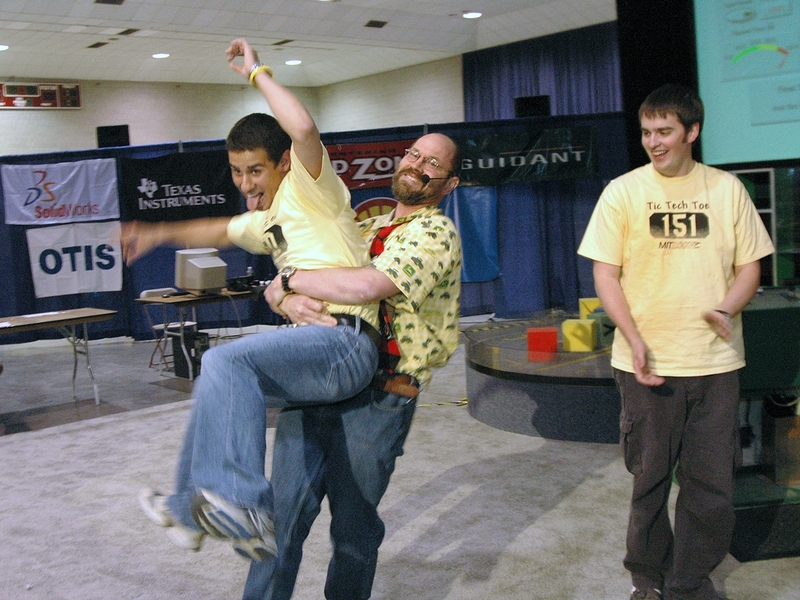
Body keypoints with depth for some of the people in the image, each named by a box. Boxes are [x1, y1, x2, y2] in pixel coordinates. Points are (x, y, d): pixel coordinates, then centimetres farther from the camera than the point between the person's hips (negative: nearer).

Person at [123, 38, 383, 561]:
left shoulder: (309, 191, -1)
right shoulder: (269, 221, 26)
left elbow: (304, 128, -22)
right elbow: (220, 230, 46)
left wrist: (258, 72, -8)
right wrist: (159, 234, 45)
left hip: (345, 344, -11)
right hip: (314, 350, 11)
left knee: (227, 361, -30)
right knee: (217, 386, 22)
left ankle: (245, 509, -38)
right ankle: (192, 508, 31)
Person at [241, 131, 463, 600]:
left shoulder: (437, 233, -2)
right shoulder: (363, 228, 20)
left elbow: (367, 285, -21)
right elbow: (276, 286, 17)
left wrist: (288, 277, -7)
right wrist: (287, 298, -8)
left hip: (376, 397, -5)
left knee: (354, 526, 8)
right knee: (284, 513, 2)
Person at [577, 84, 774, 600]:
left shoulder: (727, 188, 6)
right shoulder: (624, 191, 0)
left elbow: (749, 265, 9)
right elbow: (605, 272, -2)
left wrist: (727, 309, -12)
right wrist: (635, 341, -14)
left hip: (716, 363, 2)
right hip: (648, 363, -1)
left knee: (713, 486, 6)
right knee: (650, 480, 10)